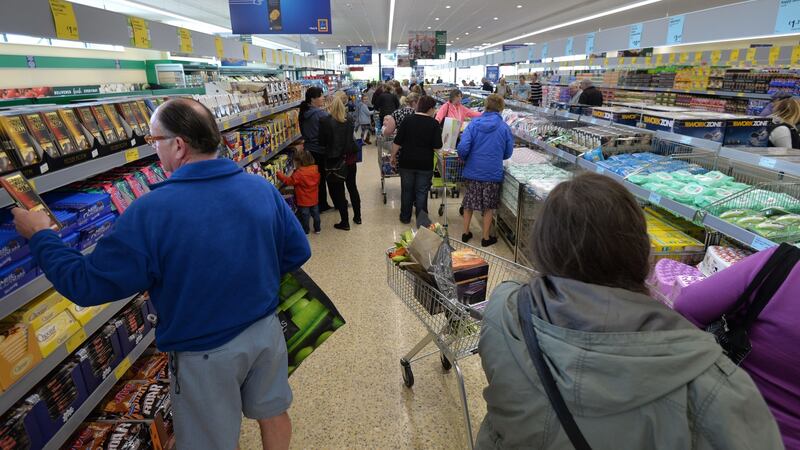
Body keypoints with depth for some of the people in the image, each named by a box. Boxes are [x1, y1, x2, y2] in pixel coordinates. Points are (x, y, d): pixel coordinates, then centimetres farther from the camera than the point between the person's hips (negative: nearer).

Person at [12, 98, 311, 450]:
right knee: (272, 412, 27)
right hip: (265, 329, 4)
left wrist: (39, 236, 3)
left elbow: (85, 284, -13)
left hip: (205, 352, -3)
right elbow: (297, 252, -2)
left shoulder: (151, 212, -24)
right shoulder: (263, 188, -11)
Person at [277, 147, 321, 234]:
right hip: (314, 199, 6)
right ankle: (317, 229, 29)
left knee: (304, 215, 8)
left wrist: (279, 175, -9)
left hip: (303, 201, -6)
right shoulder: (315, 169, -4)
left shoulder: (299, 173, -23)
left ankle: (305, 231, 20)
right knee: (315, 213, 18)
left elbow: (289, 181, -18)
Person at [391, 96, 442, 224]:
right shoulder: (434, 124, -8)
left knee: (407, 190, 14)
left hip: (407, 162, 2)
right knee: (422, 192, 9)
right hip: (425, 164, -2)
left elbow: (397, 142, -4)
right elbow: (437, 147, -11)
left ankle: (405, 217, 25)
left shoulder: (407, 120, -3)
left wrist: (393, 156, 8)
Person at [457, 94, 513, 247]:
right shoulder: (504, 128, -7)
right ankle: (486, 237, 22)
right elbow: (508, 153, 2)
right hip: (493, 173, -1)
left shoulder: (473, 124, -7)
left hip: (472, 171, 1)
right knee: (489, 206, 13)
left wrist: (464, 158, 5)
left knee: (469, 202, 18)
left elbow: (463, 147, -15)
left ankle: (465, 233, 27)